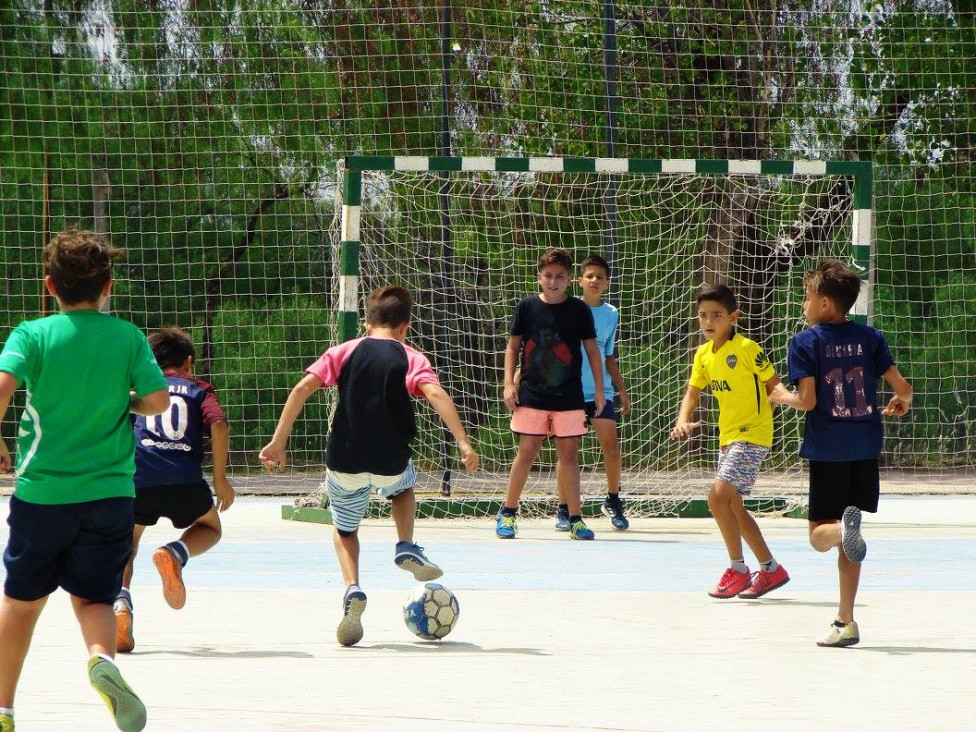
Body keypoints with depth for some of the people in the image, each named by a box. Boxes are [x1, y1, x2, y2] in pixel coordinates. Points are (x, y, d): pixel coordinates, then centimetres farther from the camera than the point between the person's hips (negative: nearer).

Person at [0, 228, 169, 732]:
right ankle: (102, 657, -26)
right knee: (93, 597, 8)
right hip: (109, 492, 1)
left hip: (42, 491, 0)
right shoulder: (128, 337, 0)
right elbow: (158, 399, -5)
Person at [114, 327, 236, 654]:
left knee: (127, 540, 26)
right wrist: (220, 478, 7)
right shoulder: (198, 388, 21)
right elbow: (218, 425, 3)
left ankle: (120, 602, -2)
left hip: (136, 478, 1)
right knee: (210, 528, 29)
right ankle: (176, 553, -5)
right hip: (185, 480, -1)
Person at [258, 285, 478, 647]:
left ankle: (353, 590, -2)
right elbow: (435, 394, -16)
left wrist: (278, 441, -2)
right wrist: (462, 442, -20)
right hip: (390, 463, 0)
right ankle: (407, 548, 17)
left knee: (345, 530, 23)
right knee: (404, 485, 37)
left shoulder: (345, 352, 7)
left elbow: (302, 388, -3)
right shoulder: (412, 359, 3)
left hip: (344, 464, 0)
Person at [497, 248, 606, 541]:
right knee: (527, 453, -1)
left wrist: (599, 388, 6)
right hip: (532, 395, -1)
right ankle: (507, 513, 13)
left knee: (569, 455, 2)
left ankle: (575, 519, 7)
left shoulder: (579, 310, 2)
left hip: (569, 396, 1)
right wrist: (509, 384, 0)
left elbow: (591, 349, 9)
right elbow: (513, 346, 8)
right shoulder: (527, 306, 1)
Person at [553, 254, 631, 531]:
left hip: (600, 390, 2)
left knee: (611, 446, -6)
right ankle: (563, 509, 9)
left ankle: (613, 502, 12)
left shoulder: (611, 314, 9)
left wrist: (622, 391, 15)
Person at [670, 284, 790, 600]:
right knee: (732, 505, 12)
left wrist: (758, 418, -13)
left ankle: (738, 570, -7)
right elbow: (692, 394, 10)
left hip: (752, 436, -9)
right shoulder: (703, 355, 8)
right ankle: (771, 570, 25)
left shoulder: (747, 348, -14)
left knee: (719, 496, -19)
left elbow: (775, 386, -8)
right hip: (728, 437, 9)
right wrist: (683, 421, -8)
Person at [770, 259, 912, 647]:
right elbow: (902, 387, 1)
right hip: (865, 449, 4)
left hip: (827, 451, -4)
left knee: (820, 535, 3)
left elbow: (807, 400, -13)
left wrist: (783, 396, 8)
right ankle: (846, 622, 11)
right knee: (847, 544, 12)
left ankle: (845, 525, -34)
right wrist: (900, 404, 24)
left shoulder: (805, 342, -5)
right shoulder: (869, 338, 5)